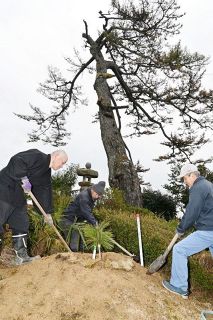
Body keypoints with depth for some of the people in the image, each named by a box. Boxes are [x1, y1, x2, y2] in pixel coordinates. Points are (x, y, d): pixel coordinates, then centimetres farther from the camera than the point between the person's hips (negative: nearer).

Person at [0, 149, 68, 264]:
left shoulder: (46, 172, 12)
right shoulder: (37, 156, -16)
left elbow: (45, 190, 15)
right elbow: (16, 160, -26)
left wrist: (48, 212, 15)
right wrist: (23, 178, -28)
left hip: (18, 195, 10)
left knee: (22, 224, 10)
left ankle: (21, 255, 18)